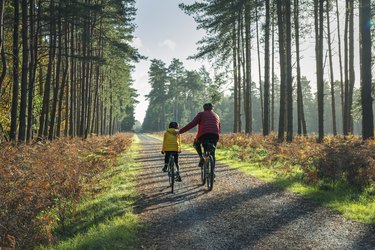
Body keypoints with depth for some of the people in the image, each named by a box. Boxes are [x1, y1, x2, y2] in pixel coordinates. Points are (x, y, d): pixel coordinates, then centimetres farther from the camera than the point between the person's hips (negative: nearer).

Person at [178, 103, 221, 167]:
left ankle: (201, 157, 6)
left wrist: (180, 131, 2)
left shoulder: (201, 114, 15)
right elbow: (219, 129, 29)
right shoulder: (216, 116, 29)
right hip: (215, 136, 3)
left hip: (204, 134, -3)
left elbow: (192, 124, 2)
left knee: (196, 143, 28)